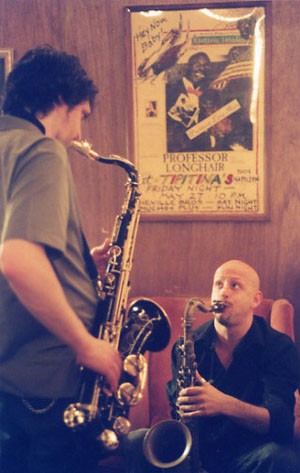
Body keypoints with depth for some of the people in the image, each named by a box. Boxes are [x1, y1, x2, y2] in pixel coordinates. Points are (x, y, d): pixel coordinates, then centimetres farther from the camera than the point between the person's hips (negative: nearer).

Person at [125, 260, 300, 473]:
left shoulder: (280, 347, -5)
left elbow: (281, 421, -19)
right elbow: (179, 407, 5)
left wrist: (225, 404, -37)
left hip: (249, 453, -2)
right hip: (195, 446, 3)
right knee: (135, 443, -23)